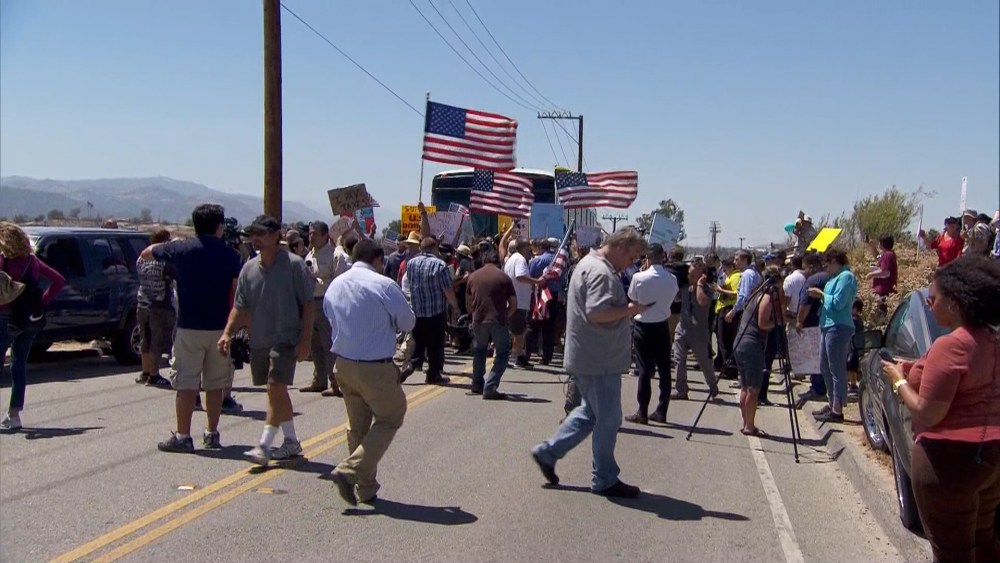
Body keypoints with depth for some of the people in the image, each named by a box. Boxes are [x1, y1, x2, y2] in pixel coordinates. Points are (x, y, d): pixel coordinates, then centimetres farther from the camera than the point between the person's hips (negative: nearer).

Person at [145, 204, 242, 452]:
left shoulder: (180, 249, -1)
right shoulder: (230, 255, -1)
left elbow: (146, 253, 16)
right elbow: (236, 294, -3)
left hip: (189, 327, -1)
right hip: (220, 328, 2)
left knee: (186, 383, 2)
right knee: (215, 384, 11)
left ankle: (182, 437, 2)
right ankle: (212, 434, 17)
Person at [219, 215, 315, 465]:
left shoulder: (294, 265, -8)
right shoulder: (249, 268, 9)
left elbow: (308, 304, -8)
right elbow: (240, 307, 12)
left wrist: (305, 340, -13)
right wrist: (228, 333, -1)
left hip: (286, 339, -6)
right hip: (258, 340, 6)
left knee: (276, 388, -13)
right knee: (278, 392, 13)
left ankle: (264, 446, -10)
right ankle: (291, 441, 24)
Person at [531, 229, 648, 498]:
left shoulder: (591, 264, 15)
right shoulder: (601, 271, -19)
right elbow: (597, 313, -29)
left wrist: (627, 308, 11)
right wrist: (630, 309, -17)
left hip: (590, 358, 11)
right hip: (600, 361, -11)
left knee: (591, 412, 20)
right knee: (608, 419, 1)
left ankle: (548, 452, 23)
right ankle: (605, 480, 14)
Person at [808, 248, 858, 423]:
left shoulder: (846, 277, -13)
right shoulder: (837, 277, 16)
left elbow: (838, 303, -20)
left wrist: (822, 294, -8)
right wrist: (821, 295, 7)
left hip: (838, 328, -11)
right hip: (828, 326, 11)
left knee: (837, 369, -7)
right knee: (825, 367, 17)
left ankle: (837, 411, -4)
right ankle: (832, 404, 26)